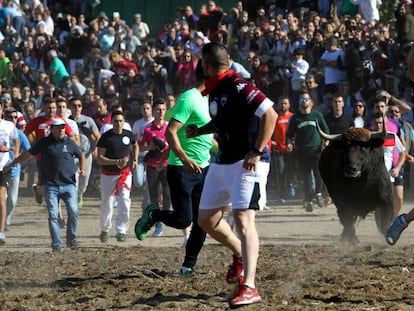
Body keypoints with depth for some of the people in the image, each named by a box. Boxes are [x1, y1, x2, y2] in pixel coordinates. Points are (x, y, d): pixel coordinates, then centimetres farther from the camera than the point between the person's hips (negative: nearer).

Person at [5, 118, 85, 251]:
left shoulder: (70, 143, 7)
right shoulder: (44, 143, 5)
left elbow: (81, 156, 23)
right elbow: (27, 154, 16)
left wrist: (82, 169, 6)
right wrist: (11, 165, 20)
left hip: (69, 184, 0)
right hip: (51, 186, 0)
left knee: (73, 212, -11)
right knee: (53, 215, -6)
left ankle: (71, 239, 8)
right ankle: (56, 245, -1)